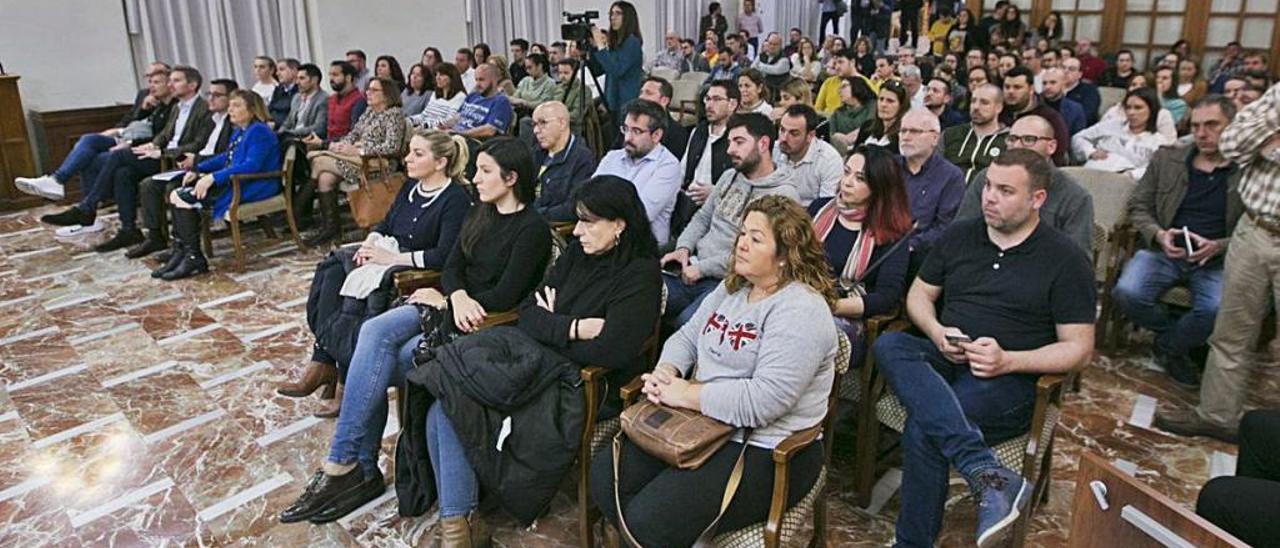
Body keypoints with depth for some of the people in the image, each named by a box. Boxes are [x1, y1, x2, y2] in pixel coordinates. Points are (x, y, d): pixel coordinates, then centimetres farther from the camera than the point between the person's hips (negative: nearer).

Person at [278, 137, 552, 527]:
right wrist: (459, 297, -15)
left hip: (485, 324, -7)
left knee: (376, 362, -20)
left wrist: (447, 300, -8)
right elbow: (451, 268, 8)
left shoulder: (533, 229, -11)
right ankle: (356, 468, -16)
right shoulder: (479, 214, 13)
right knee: (374, 331, -20)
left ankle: (350, 466, -6)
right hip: (447, 304, 7)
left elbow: (505, 297, -17)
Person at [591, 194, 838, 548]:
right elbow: (687, 337, 16)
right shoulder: (733, 287, 11)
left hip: (765, 452, -8)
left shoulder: (801, 310, -18)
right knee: (606, 476, -5)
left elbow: (764, 401, -26)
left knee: (651, 519, -22)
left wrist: (685, 394, -18)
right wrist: (666, 372, -6)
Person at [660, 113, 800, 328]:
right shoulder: (729, 176, 16)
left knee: (683, 324, -31)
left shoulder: (783, 194, -10)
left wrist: (702, 268, -15)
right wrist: (683, 248, 3)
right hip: (694, 271, 7)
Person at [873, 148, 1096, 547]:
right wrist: (937, 332, -4)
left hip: (1008, 381, -4)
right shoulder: (958, 237, 13)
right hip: (942, 362, 5)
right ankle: (987, 474, -43)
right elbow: (919, 294, 19)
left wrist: (1008, 361, -17)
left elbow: (1078, 348, -1)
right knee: (888, 345, -32)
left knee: (922, 428, -33)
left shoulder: (1065, 261, 1)